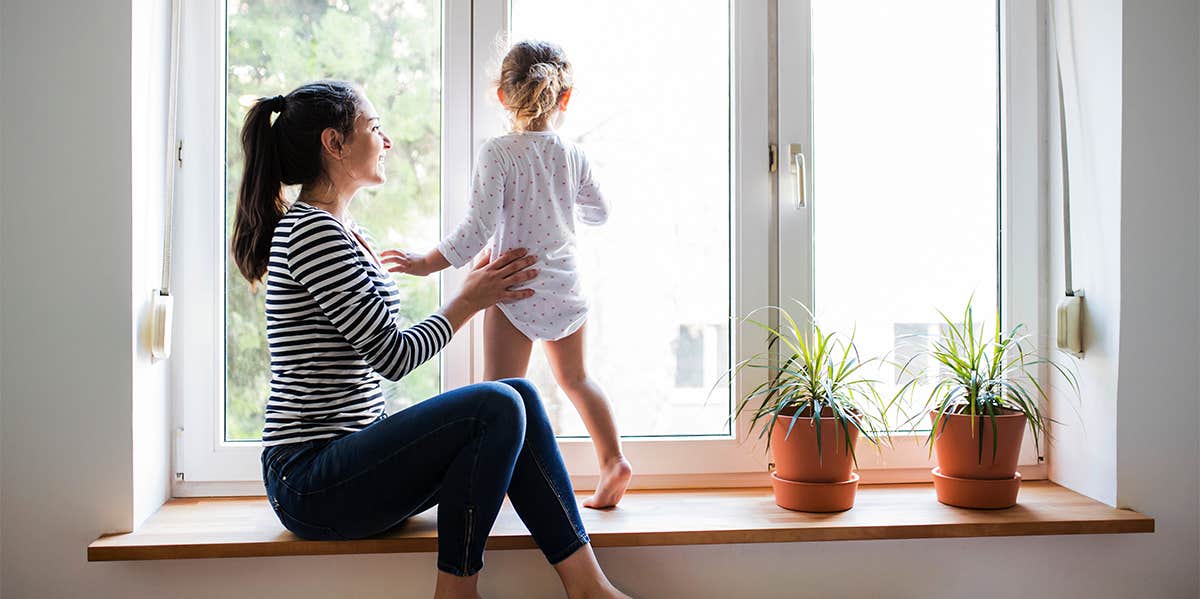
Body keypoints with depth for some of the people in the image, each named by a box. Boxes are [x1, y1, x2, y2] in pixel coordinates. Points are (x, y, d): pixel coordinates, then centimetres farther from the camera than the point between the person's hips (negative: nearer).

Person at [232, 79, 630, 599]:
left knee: (518, 396, -4)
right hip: (311, 486, -10)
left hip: (341, 461, 10)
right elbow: (394, 355, -16)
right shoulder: (313, 231, -15)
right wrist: (469, 301, -1)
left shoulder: (338, 233, 17)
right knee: (497, 407, -23)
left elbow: (379, 351, 17)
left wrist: (473, 292, 13)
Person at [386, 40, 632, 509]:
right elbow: (599, 213, 15)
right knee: (575, 378, 22)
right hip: (565, 287, 5)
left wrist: (428, 263, -9)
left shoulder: (497, 154, -13)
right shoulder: (573, 156, 2)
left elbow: (480, 228, -18)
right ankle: (612, 460, 20)